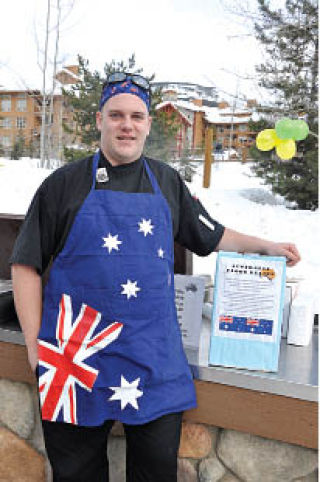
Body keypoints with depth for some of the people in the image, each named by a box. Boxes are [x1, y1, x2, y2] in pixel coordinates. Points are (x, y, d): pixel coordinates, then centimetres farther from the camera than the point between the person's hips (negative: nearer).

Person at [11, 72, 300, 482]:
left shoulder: (167, 182, 10)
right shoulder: (65, 183, 1)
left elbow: (211, 236, 22)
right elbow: (26, 265, 1)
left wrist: (266, 246, 16)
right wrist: (36, 346, -4)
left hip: (155, 359, 2)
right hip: (77, 353, -1)